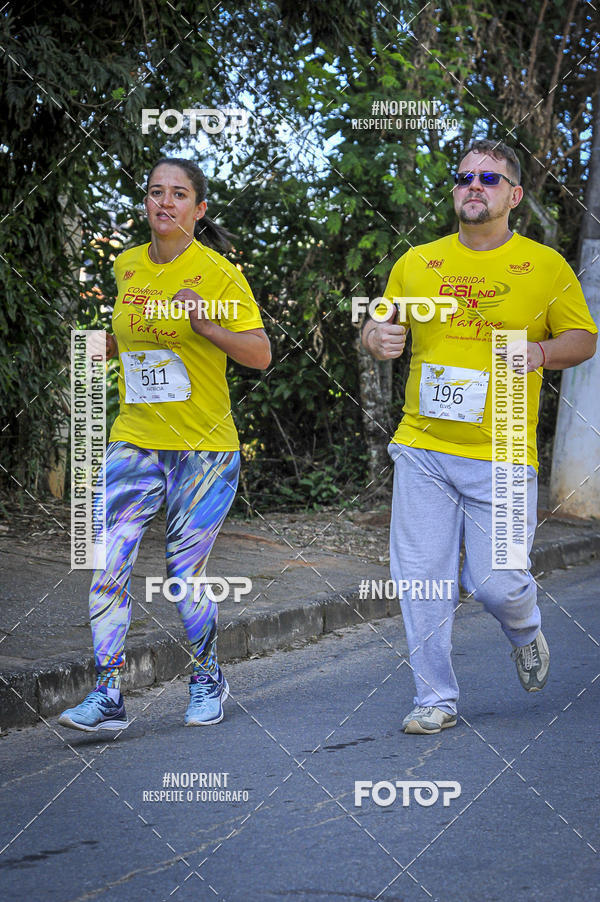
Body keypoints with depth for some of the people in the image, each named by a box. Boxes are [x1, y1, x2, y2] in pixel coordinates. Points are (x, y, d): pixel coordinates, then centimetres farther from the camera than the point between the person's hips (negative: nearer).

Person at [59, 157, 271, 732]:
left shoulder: (218, 274, -7)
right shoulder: (126, 267, 9)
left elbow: (260, 356, -12)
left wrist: (205, 324, -25)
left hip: (204, 447, -4)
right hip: (134, 441, 4)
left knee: (184, 574, 2)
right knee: (107, 566, -9)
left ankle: (207, 678, 27)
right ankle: (107, 696, -4)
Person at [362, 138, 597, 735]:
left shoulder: (545, 266, 3)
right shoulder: (416, 263, 9)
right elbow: (381, 328, 17)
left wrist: (540, 353, -14)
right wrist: (376, 338, -8)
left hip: (501, 455, -2)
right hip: (422, 450, 2)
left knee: (496, 582, -4)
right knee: (422, 580, -1)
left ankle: (524, 631, 32)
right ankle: (435, 699, 13)